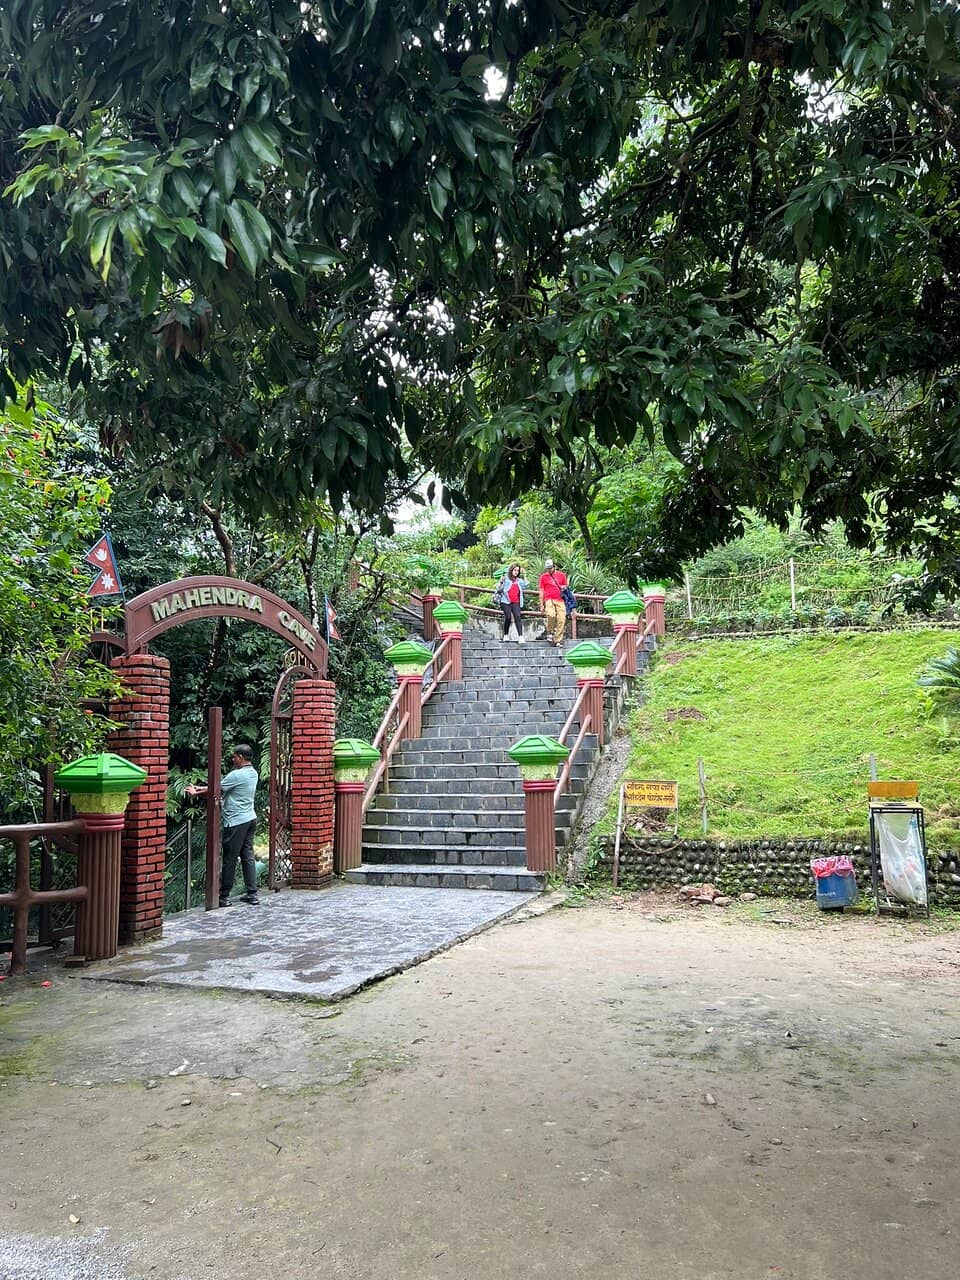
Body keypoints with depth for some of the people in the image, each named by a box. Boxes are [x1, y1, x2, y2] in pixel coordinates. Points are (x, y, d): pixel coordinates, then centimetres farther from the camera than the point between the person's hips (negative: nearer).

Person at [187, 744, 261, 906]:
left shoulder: (237, 775, -18)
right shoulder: (253, 773, 10)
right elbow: (224, 788, 15)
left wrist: (196, 793, 8)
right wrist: (202, 788, 14)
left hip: (236, 821, -9)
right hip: (250, 819, 9)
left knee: (229, 860, 0)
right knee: (248, 856, 11)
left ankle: (224, 897, 6)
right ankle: (252, 894, 12)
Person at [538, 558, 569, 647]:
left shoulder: (561, 575, 12)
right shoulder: (543, 576, 9)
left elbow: (565, 586, 25)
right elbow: (541, 591, 11)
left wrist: (563, 587, 1)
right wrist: (541, 604, 6)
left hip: (560, 600, 2)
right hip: (549, 599, -2)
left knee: (561, 620, -8)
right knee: (551, 615, -28)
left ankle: (558, 640, -1)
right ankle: (550, 633, -7)